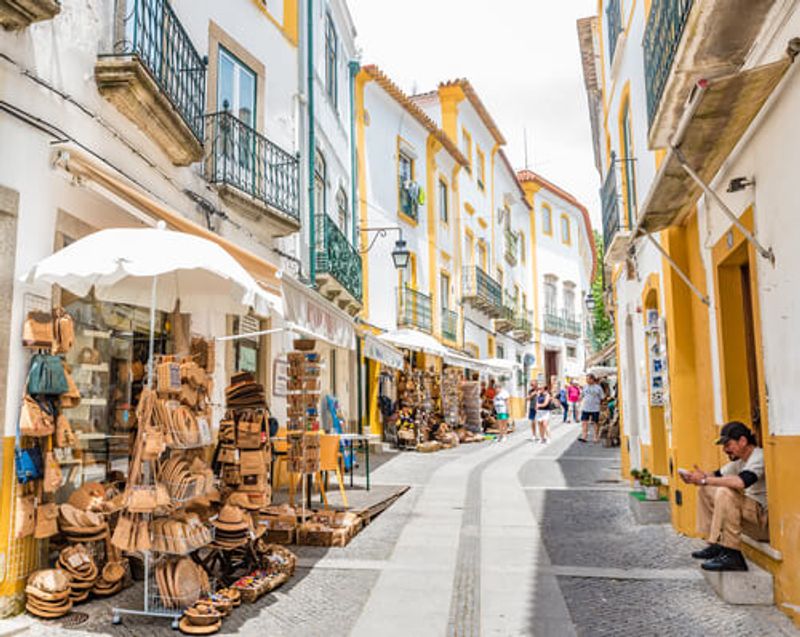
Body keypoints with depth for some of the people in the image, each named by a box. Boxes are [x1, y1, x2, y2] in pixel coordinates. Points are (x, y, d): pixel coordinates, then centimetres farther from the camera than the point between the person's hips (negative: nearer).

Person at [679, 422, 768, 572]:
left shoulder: (759, 457, -18)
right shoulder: (740, 460, 12)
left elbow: (741, 482, -36)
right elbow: (718, 475, 16)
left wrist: (705, 480, -29)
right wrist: (703, 476, -7)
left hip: (766, 520, -10)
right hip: (750, 514, 10)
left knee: (725, 492, -31)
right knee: (705, 490, 11)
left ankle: (731, 555, -28)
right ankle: (717, 545, 9)